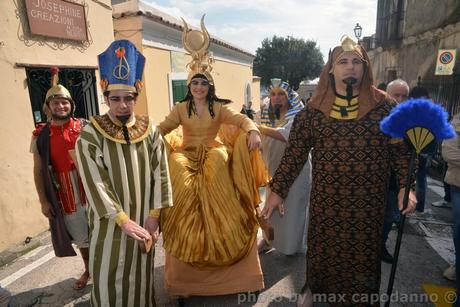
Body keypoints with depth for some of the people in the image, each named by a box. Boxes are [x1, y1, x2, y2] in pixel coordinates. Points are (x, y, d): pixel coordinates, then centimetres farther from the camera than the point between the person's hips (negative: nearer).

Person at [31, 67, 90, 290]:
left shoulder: (85, 127, -6)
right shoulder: (40, 135, -2)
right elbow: (38, 171, 1)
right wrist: (43, 201, -1)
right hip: (65, 197, 2)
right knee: (81, 237, 18)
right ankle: (88, 270, 42)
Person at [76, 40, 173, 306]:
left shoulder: (150, 130, -1)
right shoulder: (90, 135, -9)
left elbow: (160, 173, -2)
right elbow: (95, 182, -14)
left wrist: (153, 215, -6)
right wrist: (124, 220, -18)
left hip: (144, 221, 2)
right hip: (109, 223, -2)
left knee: (141, 278, 17)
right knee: (109, 281, 8)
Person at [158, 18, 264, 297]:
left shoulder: (219, 107, 7)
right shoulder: (181, 108, 10)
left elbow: (242, 120, -6)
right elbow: (162, 128, 1)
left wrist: (253, 130, -28)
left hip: (213, 153, -1)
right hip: (188, 154, 1)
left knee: (220, 160, -35)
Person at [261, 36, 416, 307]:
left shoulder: (384, 106, -3)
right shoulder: (314, 110, -4)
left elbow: (401, 150, 2)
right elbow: (294, 153, -3)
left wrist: (406, 185, -10)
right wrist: (277, 190, -5)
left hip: (369, 201, 0)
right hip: (326, 200, 1)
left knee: (363, 251, 14)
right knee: (322, 247, 16)